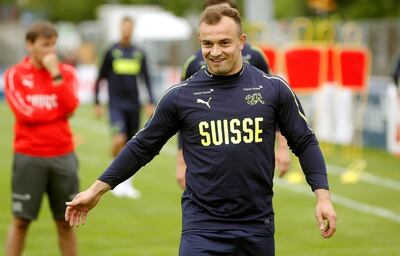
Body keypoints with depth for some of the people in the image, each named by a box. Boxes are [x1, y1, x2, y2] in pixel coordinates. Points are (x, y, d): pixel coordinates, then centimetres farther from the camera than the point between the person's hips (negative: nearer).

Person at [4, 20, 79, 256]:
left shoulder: (66, 72, 7)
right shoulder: (15, 75, 0)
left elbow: (69, 107, -9)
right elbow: (24, 112, -12)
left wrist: (55, 73, -12)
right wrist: (57, 111, -6)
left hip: (63, 156, 2)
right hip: (28, 157, -2)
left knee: (66, 221, 7)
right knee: (21, 220, 2)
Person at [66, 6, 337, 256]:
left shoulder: (273, 88, 0)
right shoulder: (180, 96, 0)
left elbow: (305, 142, 7)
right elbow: (143, 146, 9)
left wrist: (323, 196, -3)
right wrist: (97, 189, 8)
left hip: (258, 227, 2)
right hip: (202, 228, -1)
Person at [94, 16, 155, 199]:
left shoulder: (139, 53, 8)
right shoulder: (112, 52, 0)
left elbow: (146, 79, 10)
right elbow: (100, 78, 5)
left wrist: (150, 103, 1)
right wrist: (97, 103, 3)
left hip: (133, 105, 3)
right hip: (116, 104, -3)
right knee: (119, 139, -21)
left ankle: (127, 184, 19)